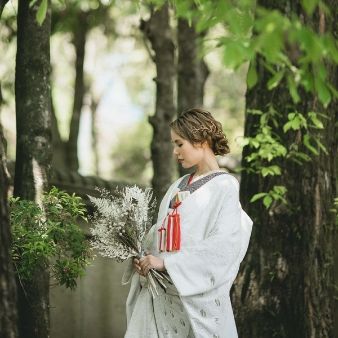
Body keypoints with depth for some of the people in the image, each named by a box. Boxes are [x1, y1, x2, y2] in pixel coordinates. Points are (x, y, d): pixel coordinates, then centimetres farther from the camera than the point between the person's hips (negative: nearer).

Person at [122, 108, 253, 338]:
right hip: (160, 292, 6)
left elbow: (223, 244, -16)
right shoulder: (178, 186, 16)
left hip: (196, 296, -6)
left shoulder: (224, 186, -6)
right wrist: (143, 256, -3)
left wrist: (167, 262, -18)